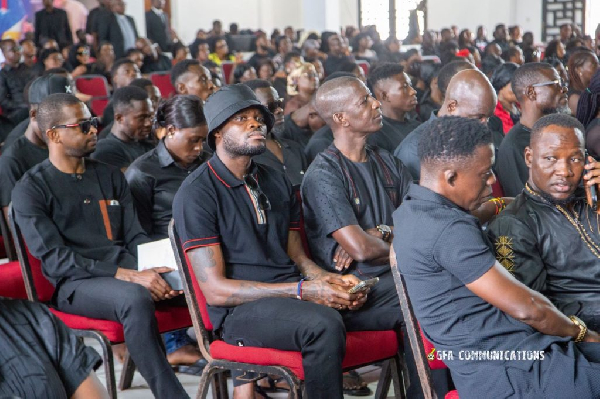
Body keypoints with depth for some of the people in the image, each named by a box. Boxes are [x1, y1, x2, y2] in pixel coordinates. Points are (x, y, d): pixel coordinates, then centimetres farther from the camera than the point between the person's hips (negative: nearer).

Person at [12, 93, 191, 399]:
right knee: (135, 298, -38)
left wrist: (155, 271, -10)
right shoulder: (31, 189, 1)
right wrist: (128, 275, -21)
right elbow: (55, 259, -10)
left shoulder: (110, 176, 19)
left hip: (129, 273, 5)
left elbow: (135, 237, 15)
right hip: (74, 283, -5)